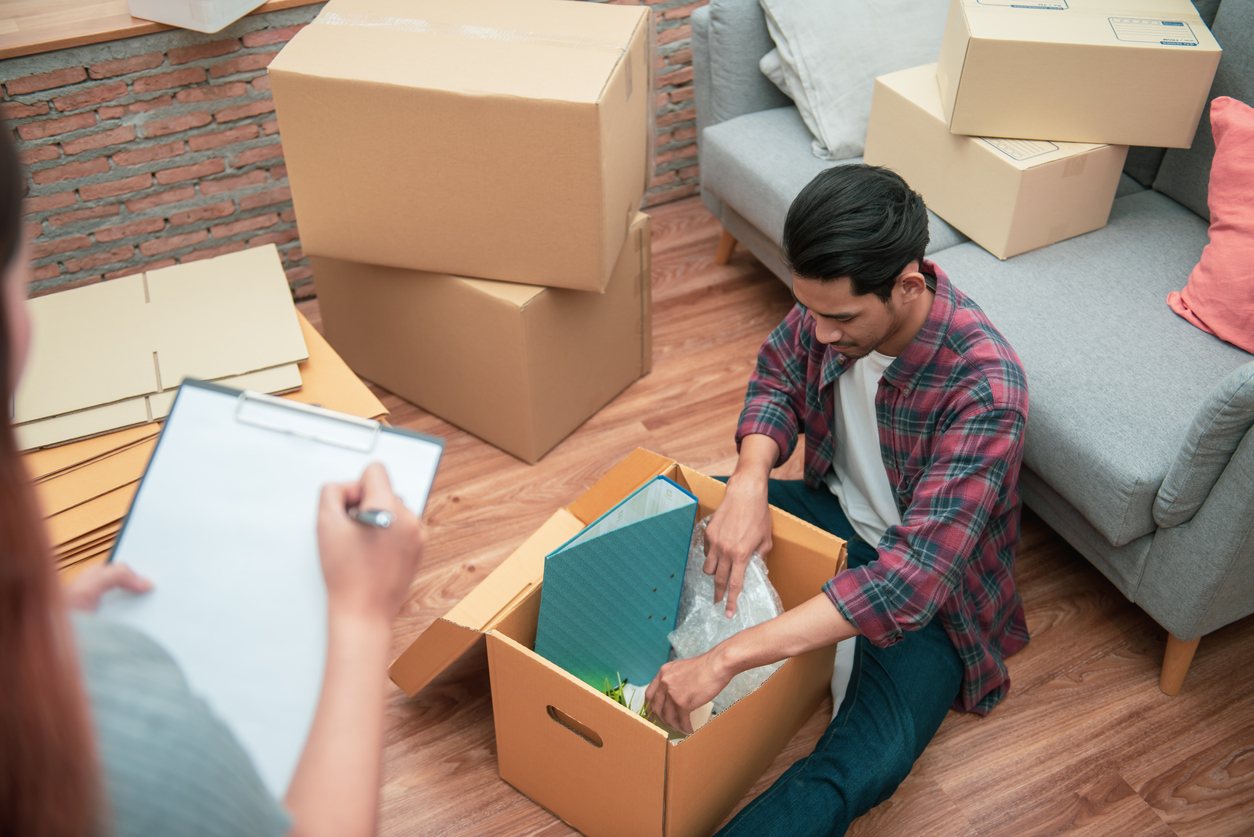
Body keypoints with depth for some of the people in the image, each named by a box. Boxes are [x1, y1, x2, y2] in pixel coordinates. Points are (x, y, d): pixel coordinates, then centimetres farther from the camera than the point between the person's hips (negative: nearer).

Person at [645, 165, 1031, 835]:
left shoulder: (983, 386, -35)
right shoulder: (832, 302, -17)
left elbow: (914, 578, -40)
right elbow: (778, 376, 3)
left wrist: (726, 660, -45)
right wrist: (750, 479, -21)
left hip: (928, 592, -7)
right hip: (835, 513, 7)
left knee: (858, 769, -32)